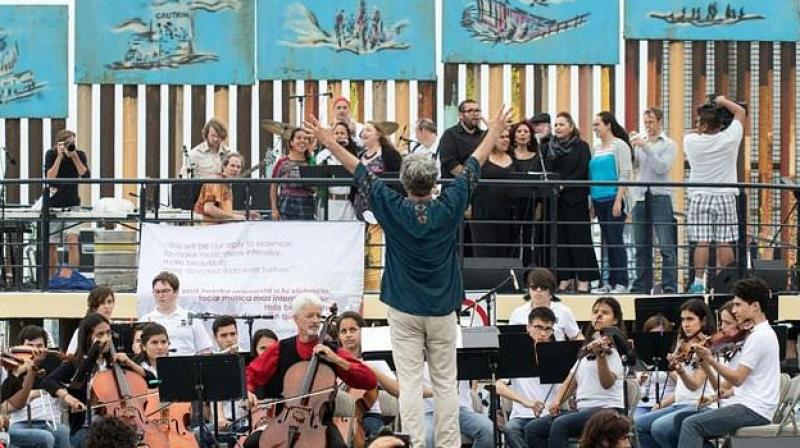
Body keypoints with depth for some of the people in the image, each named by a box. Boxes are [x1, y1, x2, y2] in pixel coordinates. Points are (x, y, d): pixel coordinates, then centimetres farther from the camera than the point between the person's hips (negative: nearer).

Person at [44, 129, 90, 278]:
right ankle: (51, 278, 21)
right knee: (51, 245, 6)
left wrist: (74, 156, -17)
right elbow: (49, 177, -17)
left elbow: (85, 176, -13)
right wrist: (60, 156, -20)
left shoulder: (80, 155, -1)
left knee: (72, 241, -17)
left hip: (72, 205, 0)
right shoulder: (51, 154, -6)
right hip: (53, 205, 0)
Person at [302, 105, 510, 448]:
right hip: (443, 309, 1)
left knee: (410, 384, -2)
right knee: (445, 384, 6)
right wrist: (493, 133, 18)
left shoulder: (393, 209, -11)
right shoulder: (449, 208, -9)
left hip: (404, 309, -1)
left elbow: (360, 172, 0)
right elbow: (472, 168, 5)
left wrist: (328, 141, 9)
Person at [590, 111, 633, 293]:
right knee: (607, 242, 7)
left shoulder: (620, 146, -4)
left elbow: (625, 175, -10)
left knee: (615, 240, -9)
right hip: (599, 200, 7)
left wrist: (618, 200, -17)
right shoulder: (596, 149, 17)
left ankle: (621, 283, -8)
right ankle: (611, 282, 10)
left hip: (614, 198, -7)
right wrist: (591, 203, 13)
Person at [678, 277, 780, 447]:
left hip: (753, 410, -11)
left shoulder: (758, 337, -14)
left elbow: (737, 378, -19)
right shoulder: (764, 332, 18)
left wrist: (710, 360, -25)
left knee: (691, 425, -18)